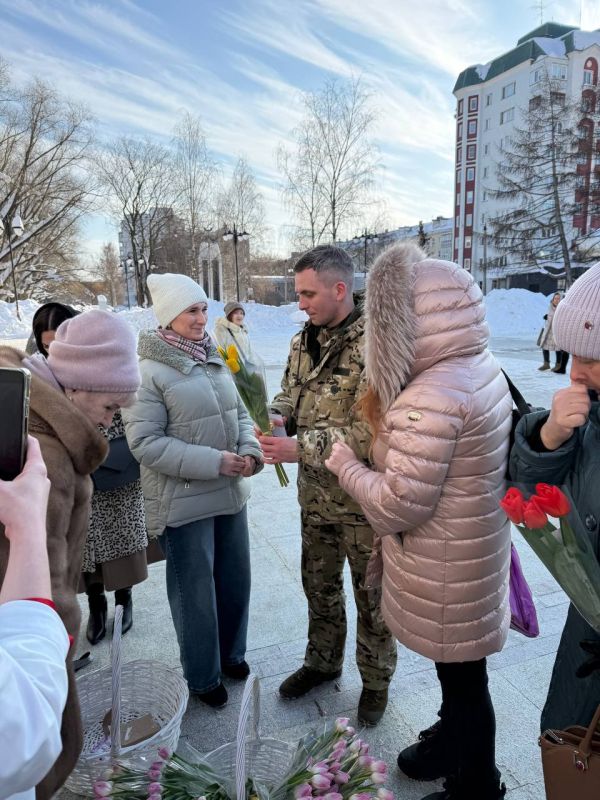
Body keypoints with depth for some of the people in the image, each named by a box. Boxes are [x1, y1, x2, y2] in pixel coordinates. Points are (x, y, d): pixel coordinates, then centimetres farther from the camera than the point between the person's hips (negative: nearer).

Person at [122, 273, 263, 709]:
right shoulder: (148, 372, -16)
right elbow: (145, 442, -18)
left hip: (230, 493, 7)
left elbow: (240, 414, 13)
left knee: (236, 581, 20)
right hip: (183, 502, -6)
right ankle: (203, 677, 35)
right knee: (196, 593, 11)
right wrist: (213, 461, -22)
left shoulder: (214, 361, 6)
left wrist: (251, 450, -7)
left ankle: (231, 653, 45)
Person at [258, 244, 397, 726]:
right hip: (316, 493, 7)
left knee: (371, 595, 14)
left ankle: (376, 680, 39)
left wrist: (300, 449, -26)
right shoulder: (303, 342, 3)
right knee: (319, 585, 24)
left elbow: (369, 432, -27)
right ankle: (322, 662, 48)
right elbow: (290, 395, 13)